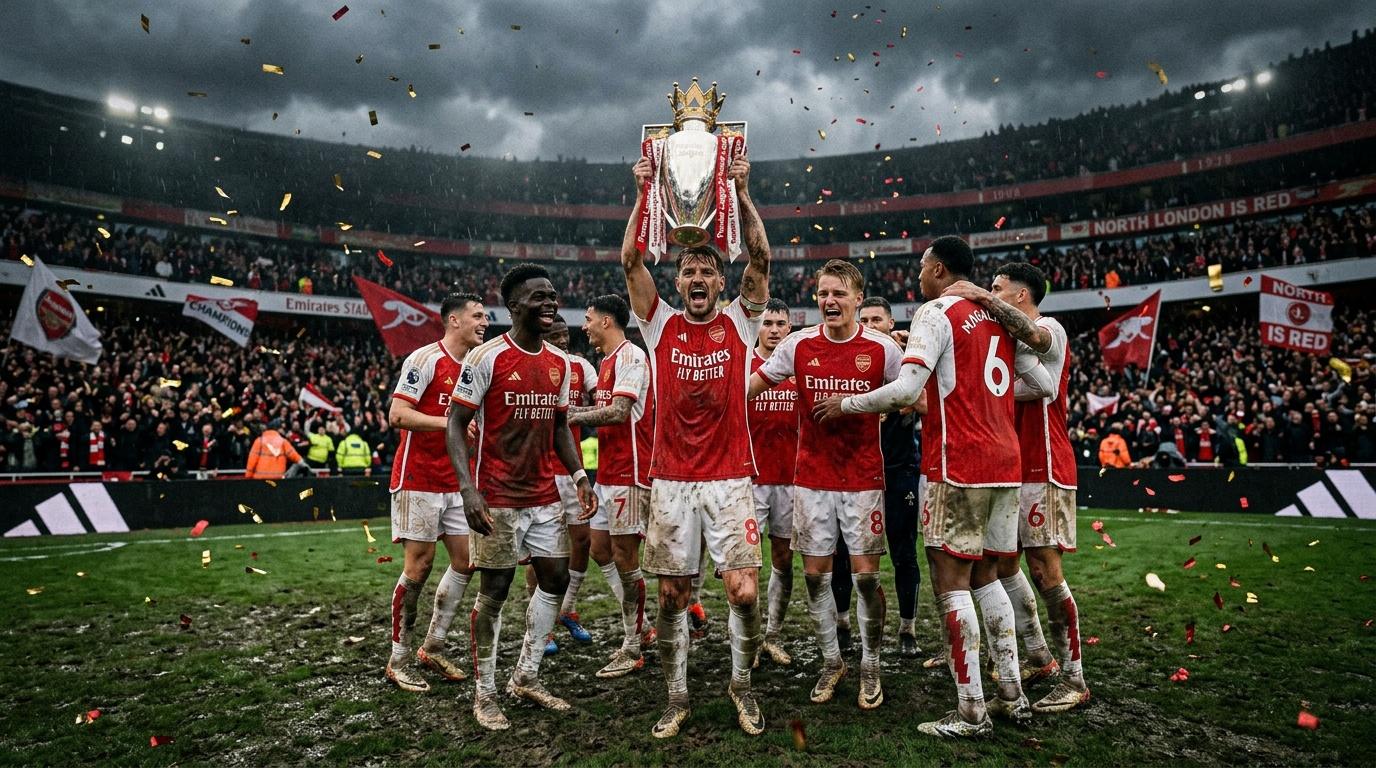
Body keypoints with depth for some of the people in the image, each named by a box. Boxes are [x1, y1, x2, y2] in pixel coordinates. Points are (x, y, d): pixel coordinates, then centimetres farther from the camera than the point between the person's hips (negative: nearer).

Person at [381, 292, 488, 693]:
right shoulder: (425, 358, -12)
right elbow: (397, 415, -19)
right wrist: (451, 423, -25)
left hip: (455, 482, 8)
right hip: (418, 478, -8)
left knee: (466, 561, 6)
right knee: (418, 566, -3)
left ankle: (433, 647, 22)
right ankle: (398, 660, 13)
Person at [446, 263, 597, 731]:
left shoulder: (560, 363, 8)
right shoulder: (486, 358, -12)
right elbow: (456, 425, -11)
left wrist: (579, 476, 7)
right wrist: (468, 488, -21)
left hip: (545, 496, 7)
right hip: (498, 499, -7)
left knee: (555, 580, 10)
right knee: (494, 592, 3)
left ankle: (526, 677, 28)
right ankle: (484, 693, 21)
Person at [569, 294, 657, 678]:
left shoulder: (631, 357, -13)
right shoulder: (607, 360, 18)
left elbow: (618, 413, -23)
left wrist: (573, 417, -14)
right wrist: (572, 410, 6)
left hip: (628, 470, -10)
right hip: (608, 470, 10)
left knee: (624, 554, -3)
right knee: (601, 545, 13)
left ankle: (632, 649, 9)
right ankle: (636, 628, 25)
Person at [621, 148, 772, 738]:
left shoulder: (739, 324, 4)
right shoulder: (661, 325, 5)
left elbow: (761, 259, -6)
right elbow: (630, 260, -3)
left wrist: (742, 193, -11)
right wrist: (644, 195, -8)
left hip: (729, 479, -1)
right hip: (671, 481, 1)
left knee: (744, 590, -4)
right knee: (672, 594, 7)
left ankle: (742, 685, 23)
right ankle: (677, 698, 24)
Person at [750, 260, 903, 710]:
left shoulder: (882, 348, -5)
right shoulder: (799, 345, 0)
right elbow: (751, 386, 7)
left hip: (863, 478, -2)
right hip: (811, 478, 2)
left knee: (865, 575, 1)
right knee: (815, 574, 7)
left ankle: (870, 668, 19)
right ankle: (831, 661, 25)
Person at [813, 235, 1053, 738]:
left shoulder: (937, 313, -7)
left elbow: (906, 389, -19)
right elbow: (1044, 385, 15)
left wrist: (844, 404, -6)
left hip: (958, 467, -8)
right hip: (1004, 463, 8)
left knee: (951, 580, -2)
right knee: (986, 575, 17)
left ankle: (971, 712, 2)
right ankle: (1012, 695, 22)